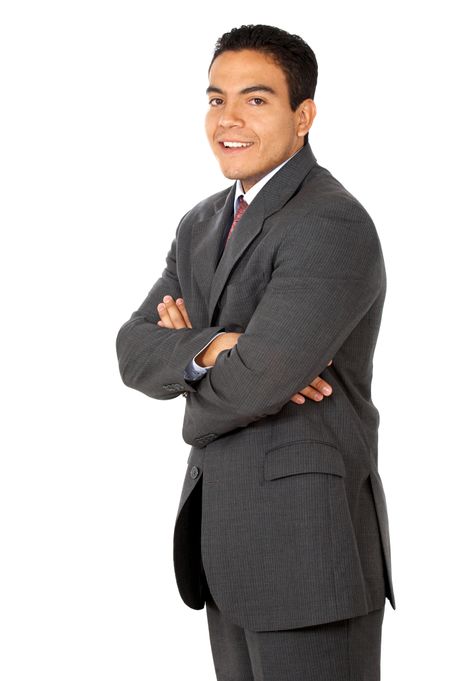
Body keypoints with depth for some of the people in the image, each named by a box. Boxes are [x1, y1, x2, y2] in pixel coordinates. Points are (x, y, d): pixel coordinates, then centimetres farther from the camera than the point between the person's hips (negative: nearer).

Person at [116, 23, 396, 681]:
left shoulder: (334, 226, -17)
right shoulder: (203, 224, 13)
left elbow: (250, 384, -23)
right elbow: (135, 351, 4)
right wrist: (206, 350, -17)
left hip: (309, 539, -8)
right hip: (224, 537, 8)